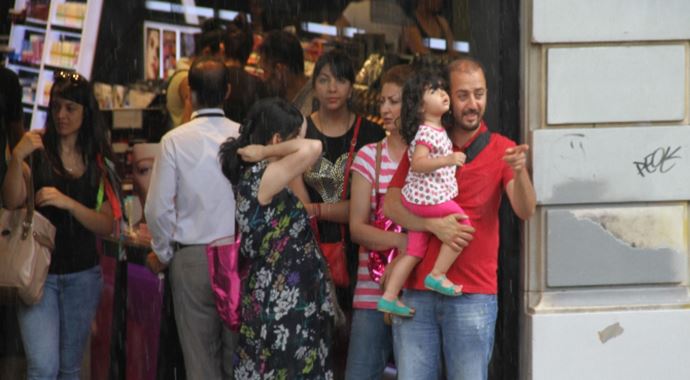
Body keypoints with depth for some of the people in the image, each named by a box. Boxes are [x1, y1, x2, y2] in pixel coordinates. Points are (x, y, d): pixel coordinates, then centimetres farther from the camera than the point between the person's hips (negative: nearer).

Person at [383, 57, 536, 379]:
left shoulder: (501, 150, 4)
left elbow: (525, 211, -9)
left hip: (473, 295, -2)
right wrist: (434, 224, -14)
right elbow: (391, 205, 3)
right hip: (417, 291, 2)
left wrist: (520, 173, -29)